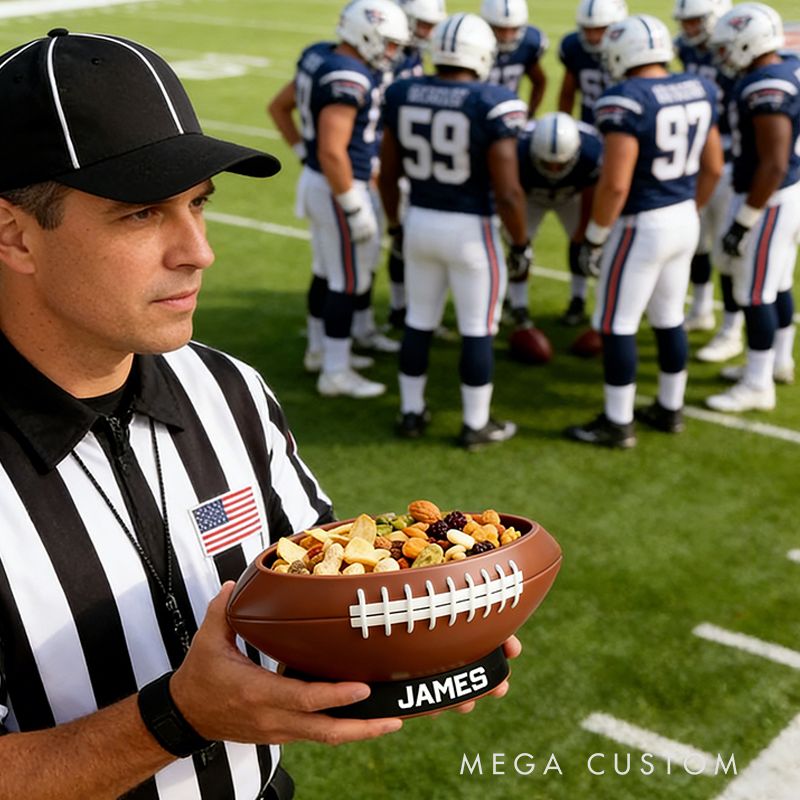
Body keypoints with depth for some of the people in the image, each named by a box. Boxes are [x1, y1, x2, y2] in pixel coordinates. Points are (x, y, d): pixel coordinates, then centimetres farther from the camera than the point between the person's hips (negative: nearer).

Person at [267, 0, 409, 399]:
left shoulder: (320, 57, 6)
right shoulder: (348, 80, -24)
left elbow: (278, 106, 18)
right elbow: (332, 152, -29)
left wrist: (305, 151, 17)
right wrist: (354, 208, -22)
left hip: (316, 179, 9)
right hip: (338, 187, -9)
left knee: (327, 272, 21)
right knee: (348, 283, 1)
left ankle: (320, 350, 35)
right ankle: (335, 373, 11)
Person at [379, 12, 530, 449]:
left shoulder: (402, 95, -2)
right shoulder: (493, 105, -17)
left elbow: (388, 174, 7)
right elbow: (508, 193, -17)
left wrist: (396, 224, 21)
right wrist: (521, 242, -2)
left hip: (419, 221, 5)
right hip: (471, 230, -5)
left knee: (419, 321, 19)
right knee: (478, 330, 9)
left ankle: (411, 412, 30)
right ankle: (476, 424, 20)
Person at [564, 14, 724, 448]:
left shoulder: (626, 102, -20)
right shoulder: (698, 90, 3)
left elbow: (615, 184, -23)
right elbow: (712, 168, 10)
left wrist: (594, 237, -11)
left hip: (641, 226, -8)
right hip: (684, 219, 8)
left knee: (616, 325, 4)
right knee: (669, 318, 19)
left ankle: (617, 424, 13)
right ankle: (670, 410, 31)